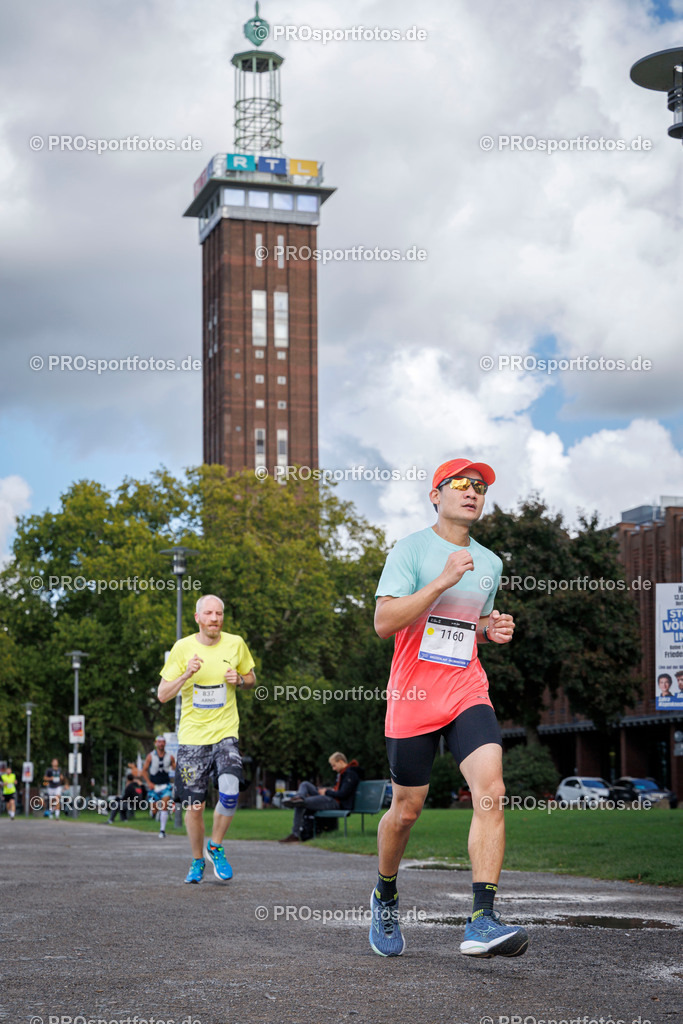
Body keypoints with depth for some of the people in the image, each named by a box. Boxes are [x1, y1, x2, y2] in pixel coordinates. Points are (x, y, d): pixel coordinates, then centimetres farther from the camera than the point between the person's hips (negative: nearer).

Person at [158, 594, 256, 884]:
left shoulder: (235, 644, 2)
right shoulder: (182, 648, -3)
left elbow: (251, 679, 17)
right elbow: (162, 694, -2)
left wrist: (239, 680, -6)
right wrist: (186, 675, -19)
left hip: (225, 733, 0)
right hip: (192, 736, 0)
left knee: (230, 794, -20)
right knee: (194, 805, 1)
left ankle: (216, 847, 6)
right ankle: (197, 861, 24)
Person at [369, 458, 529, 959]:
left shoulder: (490, 563, 14)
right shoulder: (410, 549, -3)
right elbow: (384, 622, -14)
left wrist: (491, 630, 5)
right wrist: (442, 581, -21)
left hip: (468, 692, 4)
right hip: (413, 696, -4)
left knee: (490, 793, -18)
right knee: (406, 811, 5)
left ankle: (482, 923, -21)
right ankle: (385, 896, 34)